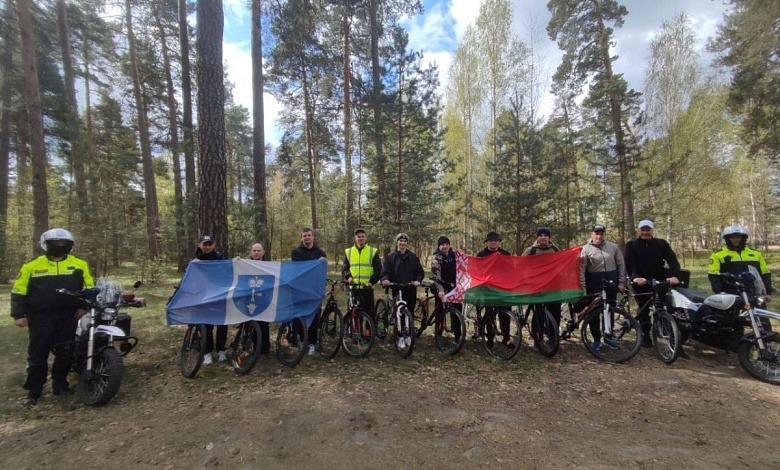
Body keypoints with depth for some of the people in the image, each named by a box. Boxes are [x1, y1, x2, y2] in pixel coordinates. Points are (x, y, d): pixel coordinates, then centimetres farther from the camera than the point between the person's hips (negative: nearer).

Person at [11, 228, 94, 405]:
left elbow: (90, 286, 8)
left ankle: (60, 384, 24)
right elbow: (19, 290, 2)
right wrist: (18, 314, -3)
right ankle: (34, 390, 18)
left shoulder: (79, 264, 3)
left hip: (68, 317, 2)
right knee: (37, 354, 5)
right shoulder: (32, 265, 0)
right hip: (40, 317, -1)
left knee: (65, 352, 10)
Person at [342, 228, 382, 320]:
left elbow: (378, 269, 4)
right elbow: (344, 268, 13)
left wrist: (372, 281, -10)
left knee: (370, 311, 2)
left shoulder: (373, 251, 6)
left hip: (367, 288, -1)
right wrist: (348, 277, -7)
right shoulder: (348, 252, 12)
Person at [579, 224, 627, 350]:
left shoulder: (613, 247, 4)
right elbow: (581, 269, -9)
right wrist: (582, 286, -15)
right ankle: (596, 339, 15)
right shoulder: (586, 249, -5)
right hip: (594, 283, -3)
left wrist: (621, 282, 1)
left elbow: (621, 265, 7)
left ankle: (608, 337, 27)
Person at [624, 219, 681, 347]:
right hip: (641, 282, -1)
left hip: (659, 281, 1)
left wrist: (674, 275, -23)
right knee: (644, 310, 6)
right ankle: (645, 335, 16)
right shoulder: (632, 245, -1)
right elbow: (629, 264, -12)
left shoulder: (661, 243, 4)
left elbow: (672, 260, -6)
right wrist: (635, 277, -30)